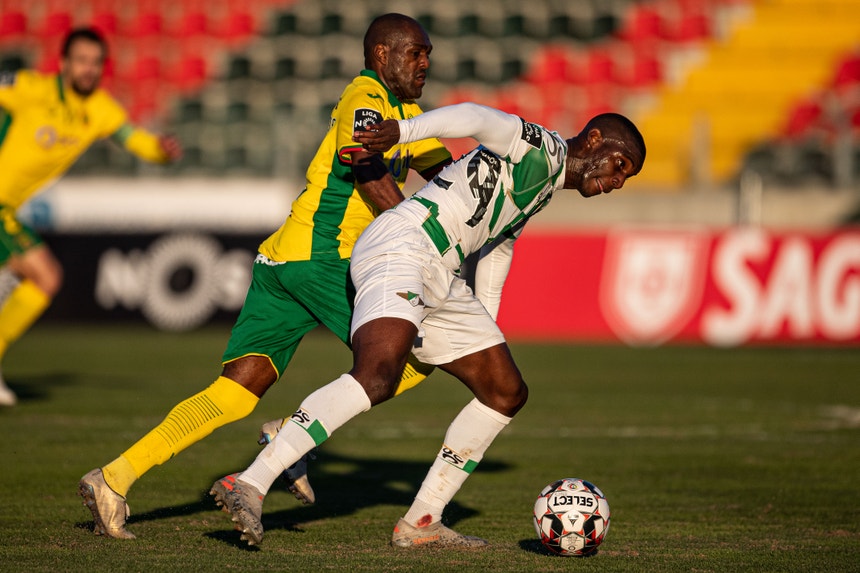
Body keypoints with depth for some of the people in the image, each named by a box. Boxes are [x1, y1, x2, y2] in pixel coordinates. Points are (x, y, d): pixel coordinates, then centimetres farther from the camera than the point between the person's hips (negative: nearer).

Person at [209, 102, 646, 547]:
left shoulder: (540, 189, 28)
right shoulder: (541, 150, -3)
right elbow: (475, 118, -19)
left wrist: (487, 332, 40)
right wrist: (403, 131, -32)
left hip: (438, 283, 11)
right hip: (401, 248, -11)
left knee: (507, 392, 11)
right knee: (376, 378, -31)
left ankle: (420, 524, 10)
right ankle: (250, 485, -33)